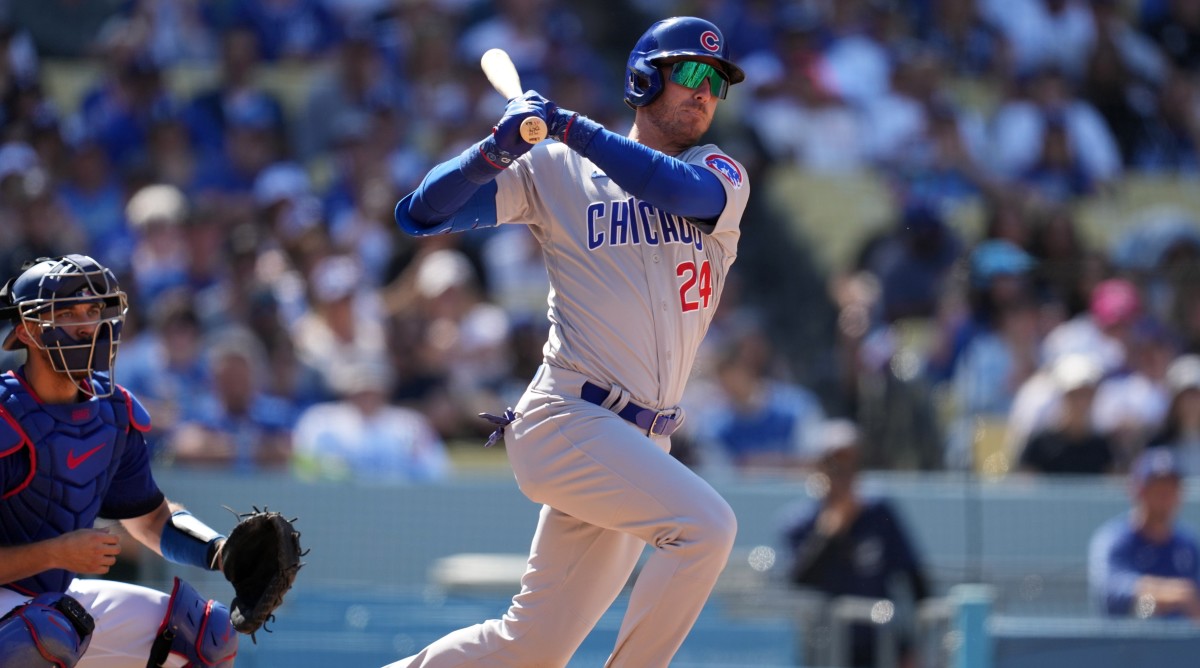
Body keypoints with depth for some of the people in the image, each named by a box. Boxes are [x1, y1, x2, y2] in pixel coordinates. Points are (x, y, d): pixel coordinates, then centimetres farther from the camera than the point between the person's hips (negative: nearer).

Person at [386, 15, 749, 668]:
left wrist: (572, 128, -20)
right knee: (706, 525, -27)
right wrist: (498, 149, -17)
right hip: (569, 421, -5)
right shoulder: (555, 171, 4)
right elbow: (419, 214, 0)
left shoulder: (722, 175, 11)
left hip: (643, 442, 5)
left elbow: (690, 191, -14)